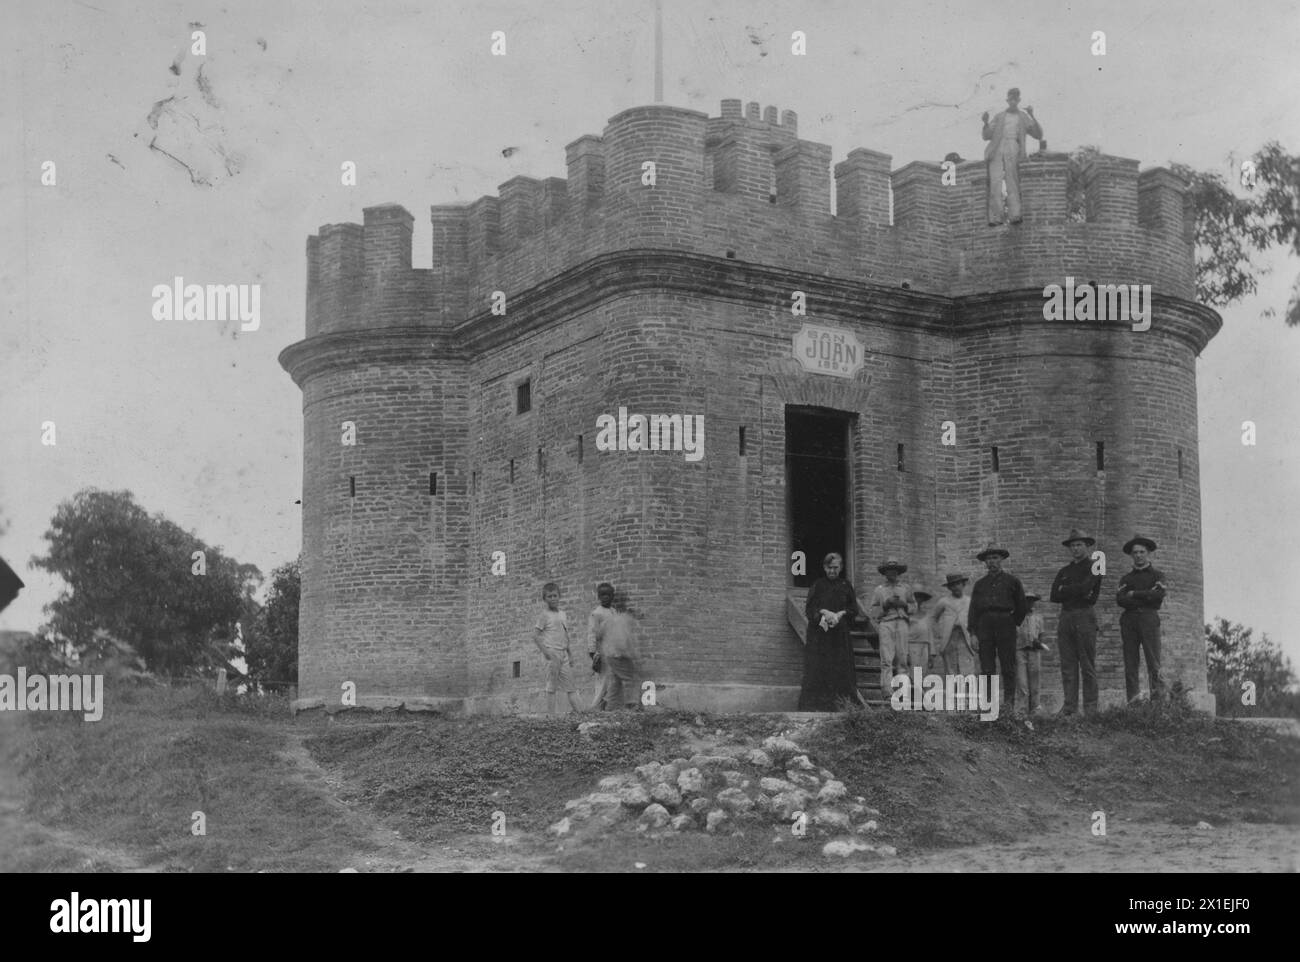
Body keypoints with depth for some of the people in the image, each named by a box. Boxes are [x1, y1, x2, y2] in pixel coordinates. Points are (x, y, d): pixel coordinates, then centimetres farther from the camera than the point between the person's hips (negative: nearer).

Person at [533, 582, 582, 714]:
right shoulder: (544, 615, -5)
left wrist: (570, 654, 16)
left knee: (570, 686, 3)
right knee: (551, 686, -6)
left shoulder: (562, 614, 16)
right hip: (552, 653, -7)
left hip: (563, 653, 7)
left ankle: (578, 712, 0)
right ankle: (551, 714, -6)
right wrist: (546, 652, -17)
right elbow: (535, 636, -9)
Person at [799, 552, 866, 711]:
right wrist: (823, 613, -17)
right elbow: (809, 608, -1)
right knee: (818, 667, -8)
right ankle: (815, 703, -7)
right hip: (819, 632, -2)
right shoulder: (818, 585, 5)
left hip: (840, 633, 2)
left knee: (841, 667, -4)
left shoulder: (845, 585, 10)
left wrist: (840, 614, -9)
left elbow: (854, 609, 8)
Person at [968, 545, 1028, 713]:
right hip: (985, 625, 2)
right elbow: (973, 609, 12)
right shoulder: (980, 584, 16)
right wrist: (972, 631, 3)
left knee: (1008, 667, -3)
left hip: (1005, 624, -2)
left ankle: (1009, 704, -1)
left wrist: (1014, 623, 7)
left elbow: (1022, 607, 14)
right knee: (986, 668, -1)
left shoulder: (1012, 581, 10)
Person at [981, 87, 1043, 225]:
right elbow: (987, 136, 14)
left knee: (1013, 184, -12)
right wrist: (986, 123, -6)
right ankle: (995, 218, -13)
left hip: (1012, 152, -1)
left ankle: (1015, 216, -17)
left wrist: (1032, 116, -3)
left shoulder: (1023, 118, 19)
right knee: (994, 184, -10)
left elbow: (1039, 135, 9)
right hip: (997, 151, 1)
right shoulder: (999, 117, 21)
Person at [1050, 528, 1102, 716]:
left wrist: (1064, 590, 2)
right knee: (1068, 666, 1)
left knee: (1087, 665, -4)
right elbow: (1054, 596, 8)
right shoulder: (1064, 571, 20)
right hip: (1065, 617, 5)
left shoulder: (1094, 567, 5)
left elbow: (1084, 588, -13)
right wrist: (1077, 593, -4)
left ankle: (1090, 707, -3)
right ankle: (1069, 706, 2)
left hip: (1084, 616, -5)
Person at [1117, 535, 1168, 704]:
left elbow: (1158, 595, -4)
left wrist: (1135, 594, 1)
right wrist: (1146, 597, -6)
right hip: (1129, 619, 3)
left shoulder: (1157, 574, 16)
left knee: (1153, 660, -11)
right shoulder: (1126, 579, 22)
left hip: (1149, 619, -3)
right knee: (1130, 663, -4)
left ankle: (1158, 701, -15)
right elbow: (1120, 600, 3)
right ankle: (1132, 701, -7)